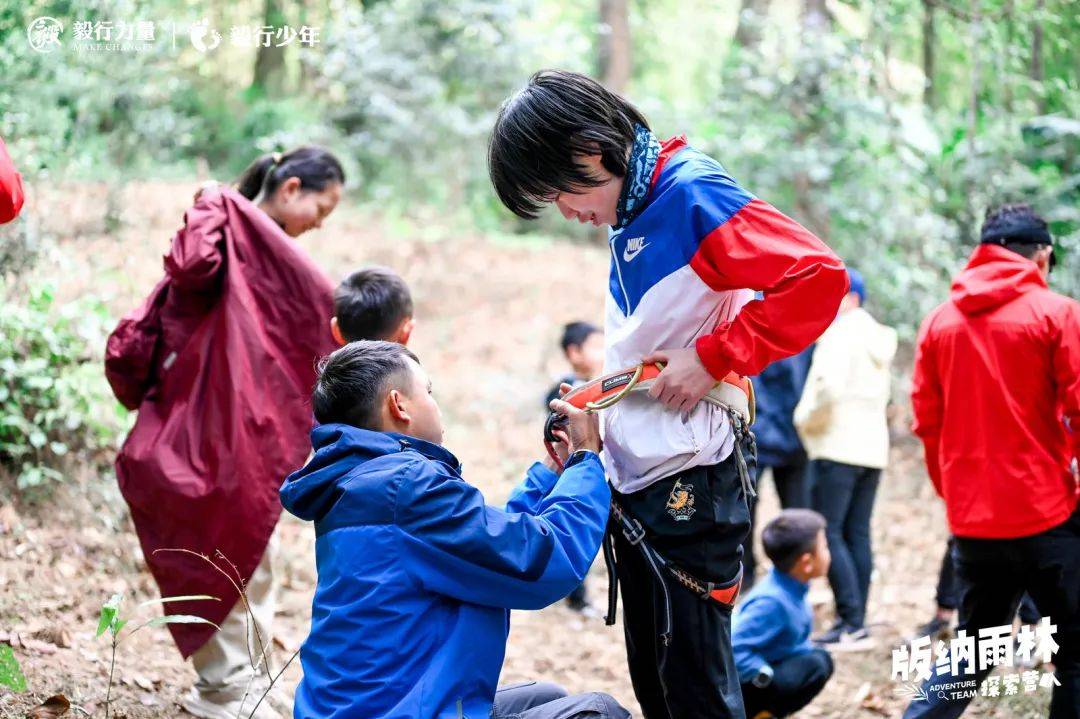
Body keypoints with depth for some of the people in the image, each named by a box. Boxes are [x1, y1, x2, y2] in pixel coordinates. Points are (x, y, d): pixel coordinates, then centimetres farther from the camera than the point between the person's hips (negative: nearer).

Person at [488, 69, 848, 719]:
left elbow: (820, 278, -22)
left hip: (690, 486, -10)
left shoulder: (691, 193, -15)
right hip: (636, 479, 10)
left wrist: (712, 359, -21)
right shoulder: (628, 213, 14)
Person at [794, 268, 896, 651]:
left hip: (838, 447, -9)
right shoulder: (877, 337, 18)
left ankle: (852, 623, -15)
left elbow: (829, 386, -25)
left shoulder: (840, 334, -11)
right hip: (872, 446, 9)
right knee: (857, 535, 8)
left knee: (828, 533, -9)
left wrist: (806, 419, -9)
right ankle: (855, 623, 7)